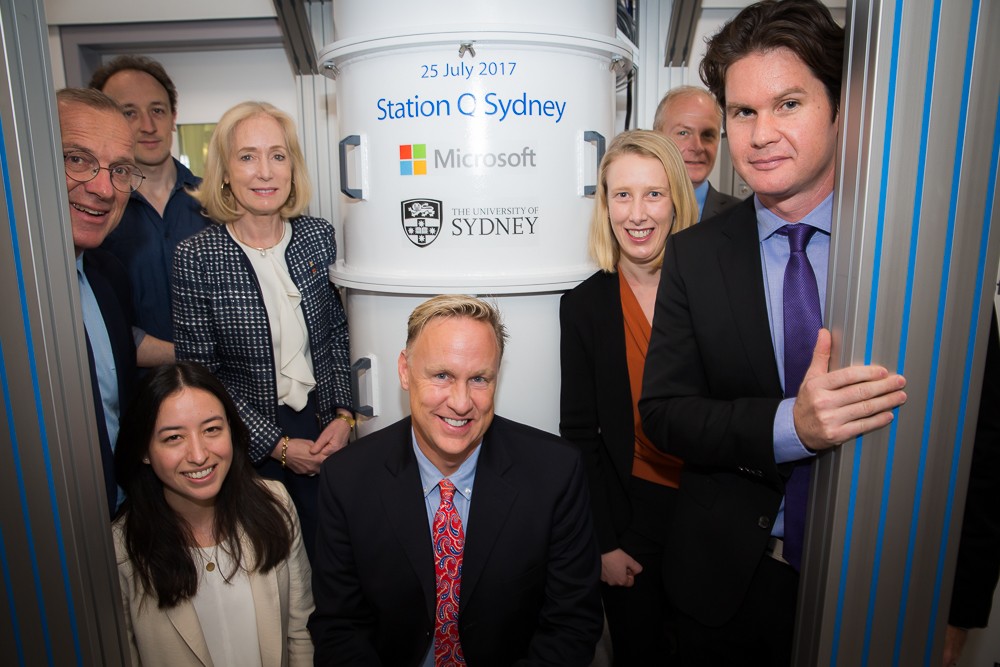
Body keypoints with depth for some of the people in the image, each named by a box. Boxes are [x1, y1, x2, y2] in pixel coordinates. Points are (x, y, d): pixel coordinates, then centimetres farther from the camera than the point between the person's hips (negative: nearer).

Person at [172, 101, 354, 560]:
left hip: (325, 432, 2)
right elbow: (200, 375, -10)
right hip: (249, 444, -2)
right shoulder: (196, 257, -12)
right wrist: (278, 445, -11)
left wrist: (344, 414, -4)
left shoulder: (319, 237, -3)